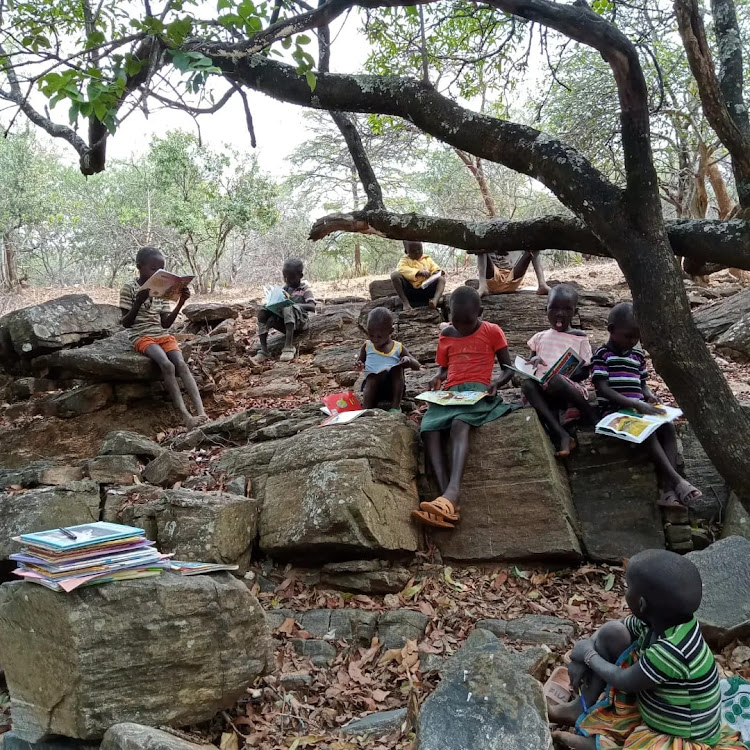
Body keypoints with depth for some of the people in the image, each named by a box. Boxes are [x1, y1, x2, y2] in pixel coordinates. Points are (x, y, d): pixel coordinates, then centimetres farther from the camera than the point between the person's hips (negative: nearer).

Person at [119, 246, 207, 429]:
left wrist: (181, 302, 1)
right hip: (141, 336, -5)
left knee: (181, 364, -24)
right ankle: (185, 416, -38)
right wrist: (138, 302, -20)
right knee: (167, 365, -32)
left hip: (162, 335, 5)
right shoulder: (129, 289, -1)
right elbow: (126, 323, -6)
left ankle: (201, 412, -37)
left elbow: (166, 323, 12)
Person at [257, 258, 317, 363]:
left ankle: (289, 347, -41)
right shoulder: (284, 288, 15)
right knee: (262, 312, -18)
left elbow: (312, 307, -15)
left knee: (288, 309, -36)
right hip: (284, 323, 5)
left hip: (300, 322, -5)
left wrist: (294, 305, -29)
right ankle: (264, 350, -25)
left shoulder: (305, 289, 0)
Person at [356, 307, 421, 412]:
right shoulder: (367, 346, 14)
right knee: (372, 377, -32)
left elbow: (417, 366, 10)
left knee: (397, 367, -26)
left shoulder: (398, 347, 10)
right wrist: (359, 365, -3)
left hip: (393, 387, 0)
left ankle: (396, 406, -23)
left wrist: (408, 360, -14)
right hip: (372, 384, 0)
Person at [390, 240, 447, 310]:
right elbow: (401, 269, -14)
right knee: (395, 275, -22)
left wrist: (438, 272, -15)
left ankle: (435, 300, -38)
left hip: (426, 289, 2)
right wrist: (419, 272, -28)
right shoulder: (405, 260, 7)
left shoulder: (427, 259, 19)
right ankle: (405, 302, -23)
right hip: (410, 290, -2)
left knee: (441, 278, -15)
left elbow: (435, 269, 11)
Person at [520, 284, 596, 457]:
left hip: (570, 388, -3)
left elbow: (585, 371, 3)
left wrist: (566, 375, -17)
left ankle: (589, 414, -10)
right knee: (527, 383, -31)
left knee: (556, 381, -37)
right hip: (543, 389, 3)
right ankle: (561, 435, -39)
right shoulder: (540, 337, 17)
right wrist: (533, 362, -3)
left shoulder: (580, 338, 7)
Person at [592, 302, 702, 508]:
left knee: (669, 427, -19)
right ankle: (677, 481, -31)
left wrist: (650, 396, -2)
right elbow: (603, 389, -16)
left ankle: (666, 486, -26)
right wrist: (635, 404, -24)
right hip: (615, 410, -7)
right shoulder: (602, 355, -6)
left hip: (639, 409, 7)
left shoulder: (638, 356, 17)